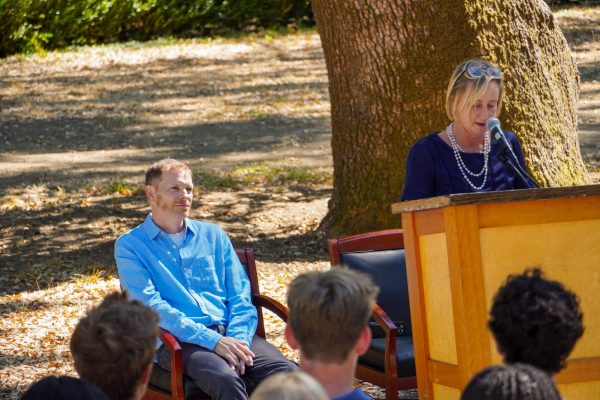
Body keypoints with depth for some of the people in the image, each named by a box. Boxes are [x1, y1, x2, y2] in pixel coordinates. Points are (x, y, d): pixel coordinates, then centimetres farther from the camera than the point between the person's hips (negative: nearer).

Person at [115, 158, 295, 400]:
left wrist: (237, 340, -8)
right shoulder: (130, 246, 7)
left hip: (229, 334, 4)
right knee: (227, 380, -37)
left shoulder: (213, 235, 21)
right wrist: (213, 341, -17)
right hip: (177, 342, -4)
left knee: (288, 373, -28)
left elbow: (240, 296, 14)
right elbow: (151, 305, -7)